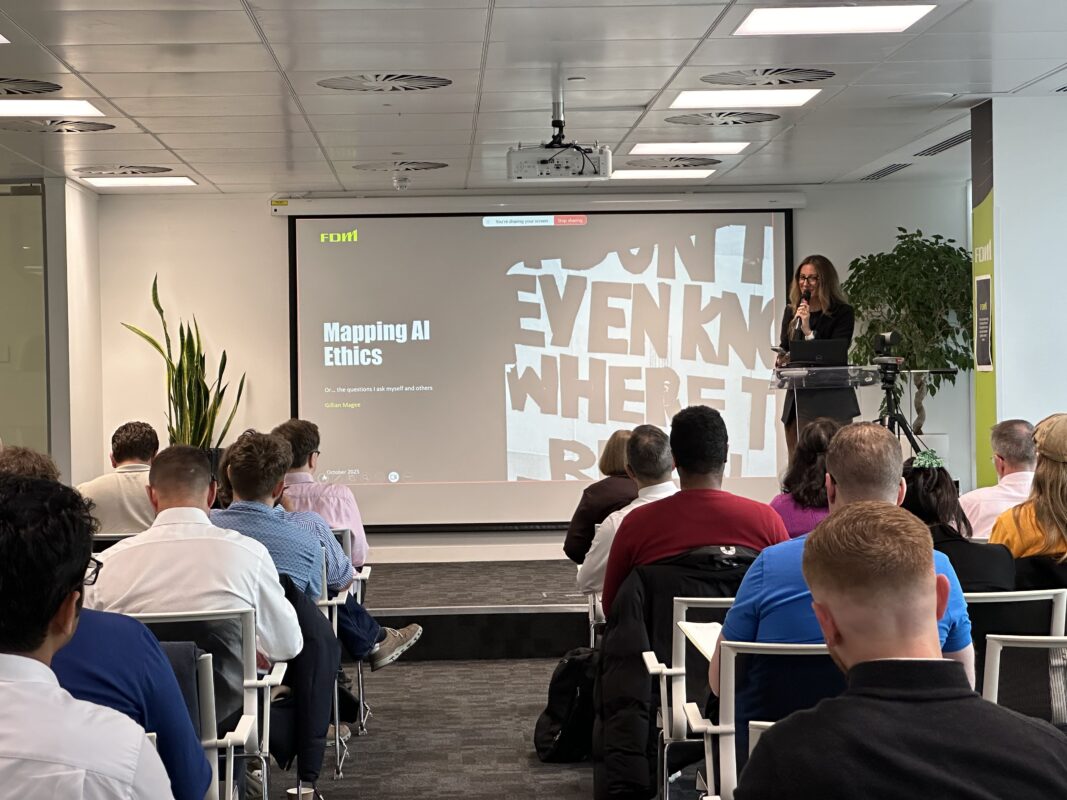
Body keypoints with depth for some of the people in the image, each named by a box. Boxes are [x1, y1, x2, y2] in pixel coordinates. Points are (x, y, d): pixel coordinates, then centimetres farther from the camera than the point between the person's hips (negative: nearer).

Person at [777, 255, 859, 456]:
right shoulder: (791, 311, 12)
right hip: (797, 400, 5)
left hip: (830, 402, -5)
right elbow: (783, 349, 17)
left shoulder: (842, 312, -3)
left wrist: (808, 331, -18)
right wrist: (782, 359, -5)